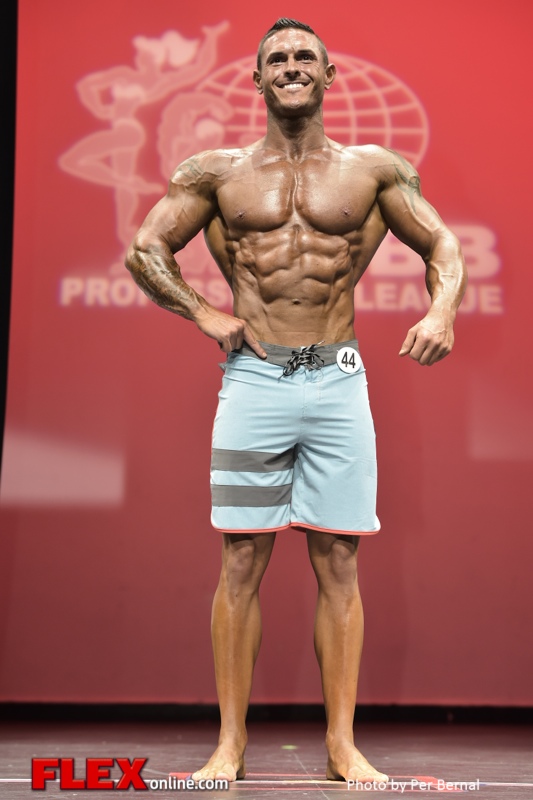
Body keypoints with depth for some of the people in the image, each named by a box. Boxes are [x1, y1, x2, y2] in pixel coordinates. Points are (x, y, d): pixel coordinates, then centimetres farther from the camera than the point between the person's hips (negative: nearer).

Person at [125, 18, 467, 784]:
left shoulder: (373, 169, 8)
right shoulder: (218, 172, 7)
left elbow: (443, 245, 12)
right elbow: (145, 249, 11)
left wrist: (442, 310, -8)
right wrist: (203, 313, 0)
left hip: (338, 382, 0)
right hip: (254, 379, 0)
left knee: (338, 563, 2)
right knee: (241, 561, 1)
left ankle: (343, 744, 10)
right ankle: (230, 743, 9)